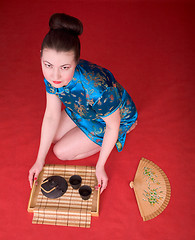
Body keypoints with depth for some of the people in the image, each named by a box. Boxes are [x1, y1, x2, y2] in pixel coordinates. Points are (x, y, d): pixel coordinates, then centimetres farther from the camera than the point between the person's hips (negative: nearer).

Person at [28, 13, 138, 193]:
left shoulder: (98, 89, -45)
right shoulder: (51, 75, -25)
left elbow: (112, 126, -26)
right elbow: (51, 116, -13)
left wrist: (100, 166, -15)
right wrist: (40, 160, -6)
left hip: (117, 115, -5)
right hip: (82, 108, 6)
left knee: (62, 151, 0)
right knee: (52, 137, 13)